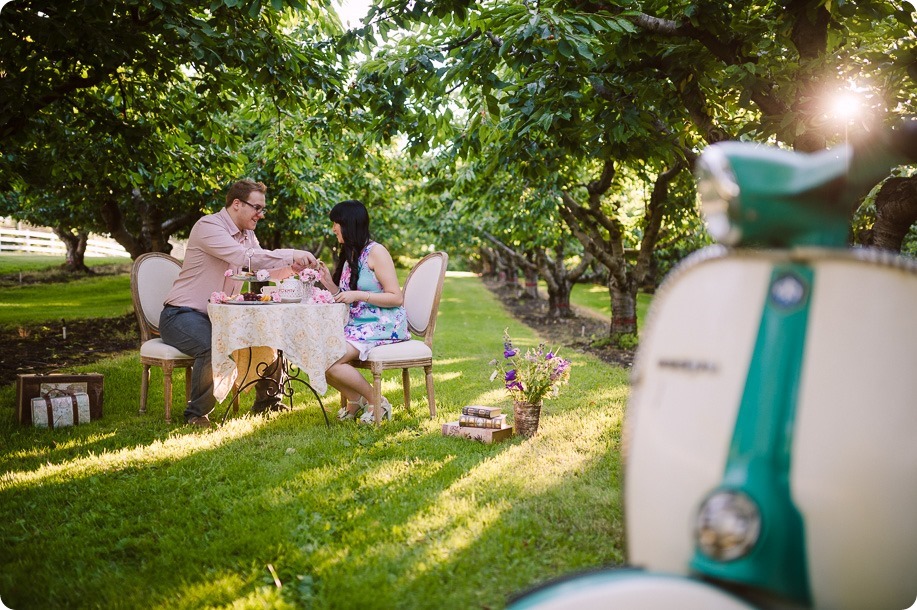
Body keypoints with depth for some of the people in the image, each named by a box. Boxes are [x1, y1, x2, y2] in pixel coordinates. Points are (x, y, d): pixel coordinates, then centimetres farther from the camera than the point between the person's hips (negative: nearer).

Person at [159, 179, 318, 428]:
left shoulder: (247, 234, 10)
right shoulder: (208, 226, -18)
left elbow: (265, 270, 12)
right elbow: (245, 258, -33)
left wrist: (293, 267, -9)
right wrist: (292, 254, -31)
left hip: (219, 315, 9)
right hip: (182, 315, -8)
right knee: (214, 347, -37)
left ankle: (266, 401, 19)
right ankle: (197, 413, -12)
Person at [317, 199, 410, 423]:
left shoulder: (375, 252, -8)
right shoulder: (348, 254, 17)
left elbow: (397, 298, -14)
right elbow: (345, 301, 15)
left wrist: (358, 295, -19)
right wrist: (329, 283, 0)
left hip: (383, 326, -8)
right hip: (355, 325, 8)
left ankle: (377, 402, -5)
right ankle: (356, 399, 3)